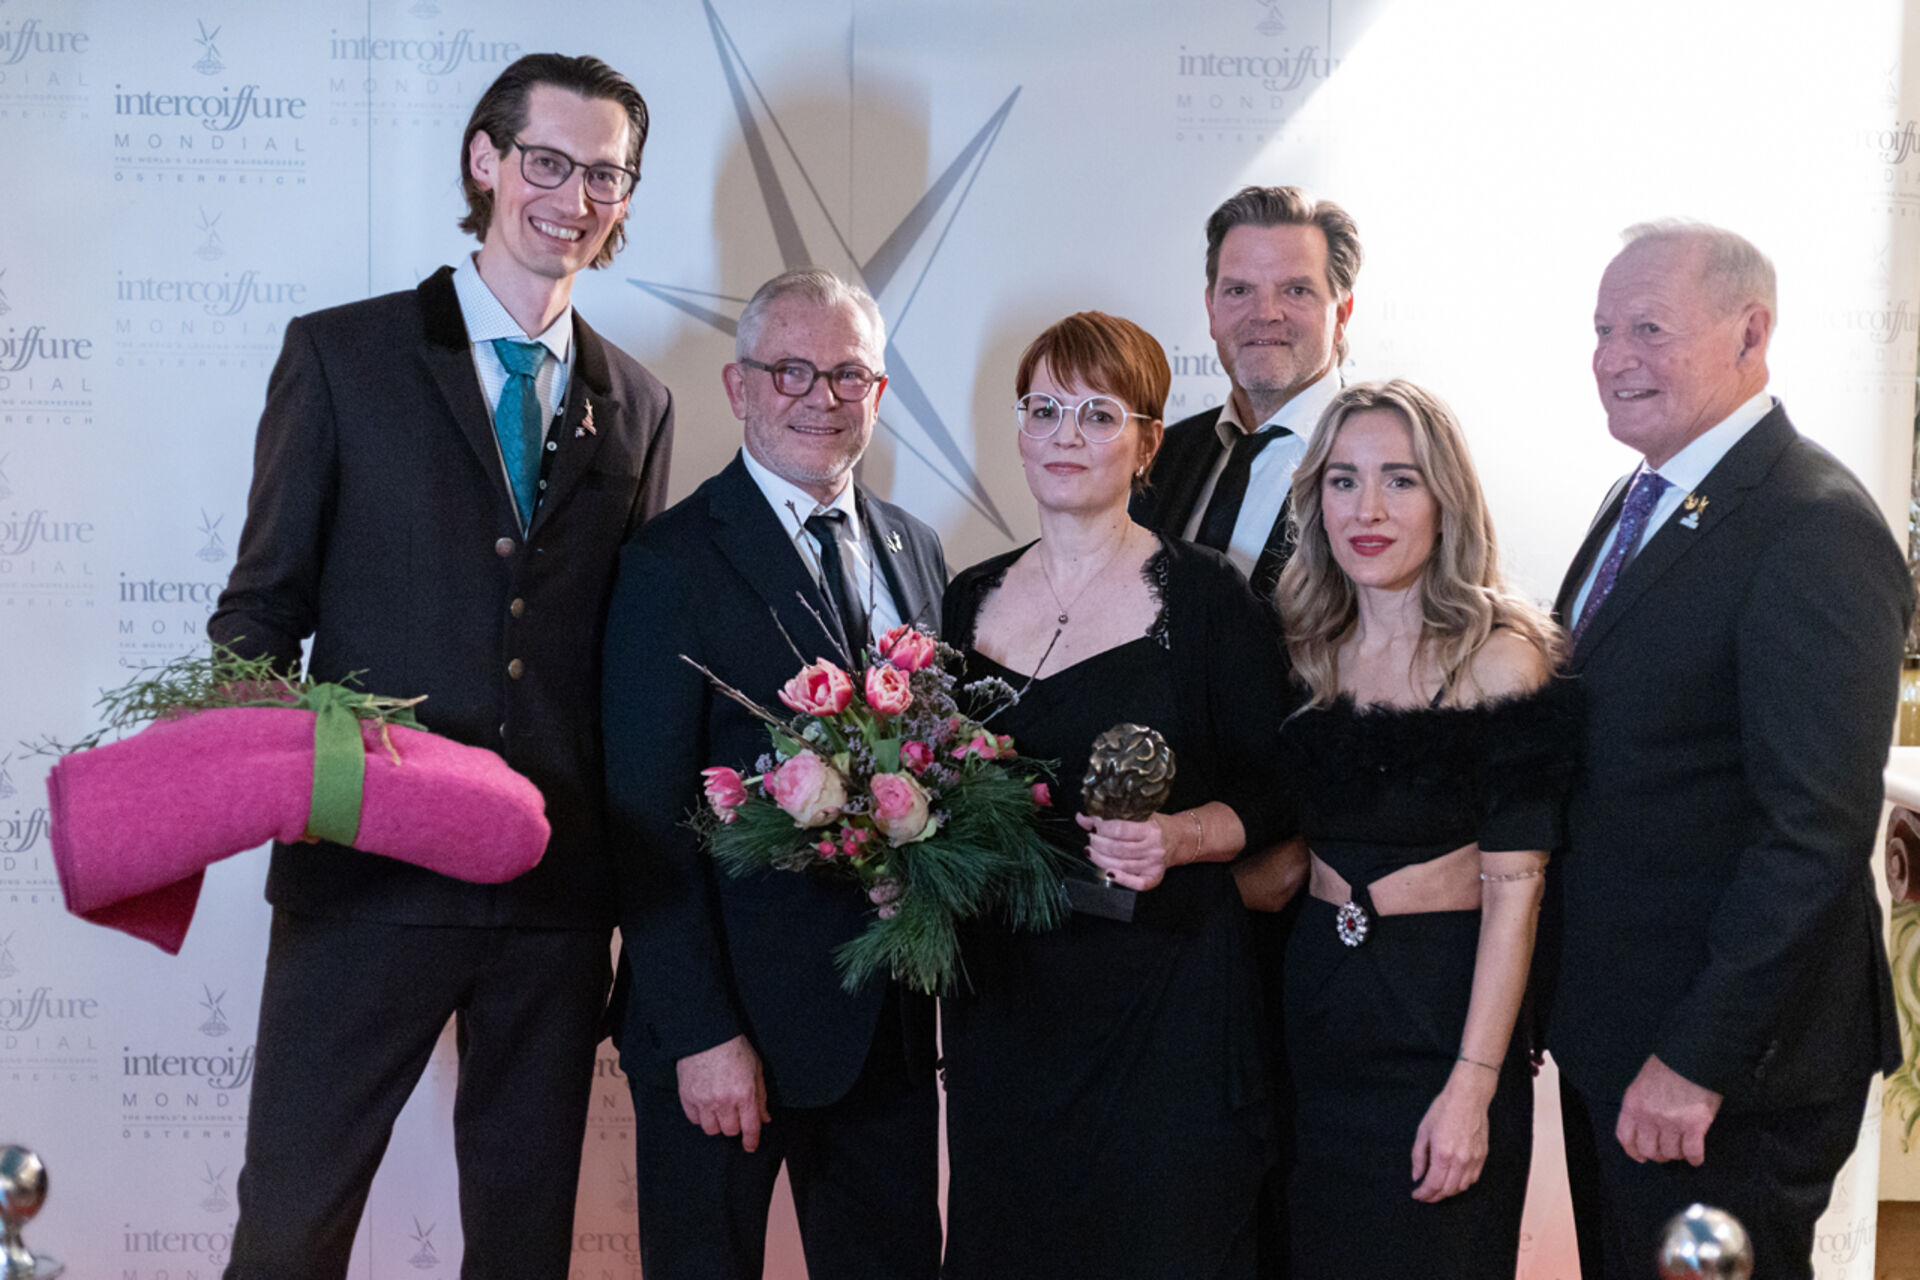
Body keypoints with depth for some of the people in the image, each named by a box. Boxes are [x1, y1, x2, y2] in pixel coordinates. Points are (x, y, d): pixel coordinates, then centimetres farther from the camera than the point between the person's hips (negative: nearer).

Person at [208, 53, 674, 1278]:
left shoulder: (639, 405, 10)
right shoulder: (342, 353, 1)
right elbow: (264, 601, 1)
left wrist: (634, 893, 8)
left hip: (560, 896, 3)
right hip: (366, 869, -3)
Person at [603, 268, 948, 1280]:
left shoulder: (915, 551, 11)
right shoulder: (673, 562, -9)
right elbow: (648, 824, -12)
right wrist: (701, 1034, -16)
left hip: (891, 1015, 6)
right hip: (733, 1017, -5)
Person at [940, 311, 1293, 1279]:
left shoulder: (1203, 598, -4)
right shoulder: (971, 599, 10)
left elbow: (1268, 795, -2)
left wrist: (1178, 837, -20)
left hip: (1159, 990, -4)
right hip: (1001, 995, 4)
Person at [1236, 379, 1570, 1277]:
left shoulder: (1499, 654, -10)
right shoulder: (1309, 649, 6)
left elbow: (1513, 884, -14)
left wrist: (1472, 1086, -18)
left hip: (1440, 1006, -5)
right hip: (1313, 997, 5)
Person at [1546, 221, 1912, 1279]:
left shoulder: (1818, 531, -20)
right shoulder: (1644, 498, 10)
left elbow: (1816, 834, -24)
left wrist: (1697, 1060, -22)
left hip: (1726, 1059, -9)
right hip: (1604, 1030, 9)